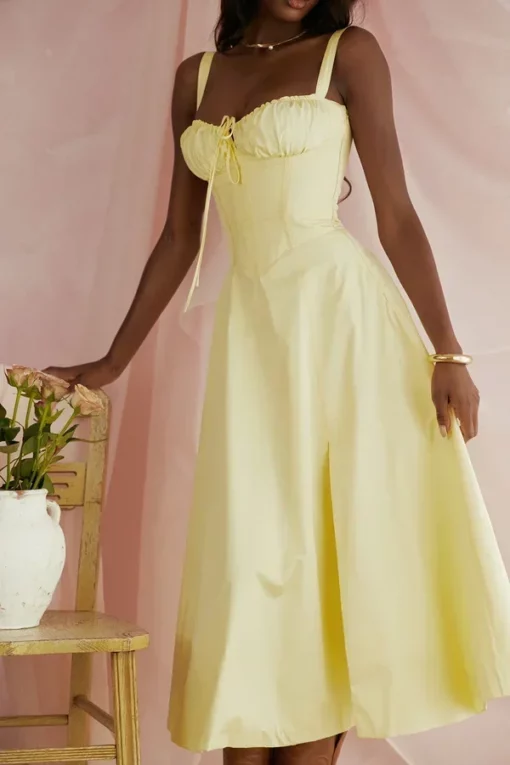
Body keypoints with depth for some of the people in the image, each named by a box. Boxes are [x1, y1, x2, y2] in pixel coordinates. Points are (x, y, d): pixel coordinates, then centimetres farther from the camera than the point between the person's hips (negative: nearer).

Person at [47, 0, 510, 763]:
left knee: (337, 544, -1)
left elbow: (396, 216, -3)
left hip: (341, 315, -4)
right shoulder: (196, 76, 14)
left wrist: (448, 351, -9)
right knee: (253, 556, 2)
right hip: (252, 328, 4)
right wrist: (113, 360, 15)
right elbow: (181, 238, 16)